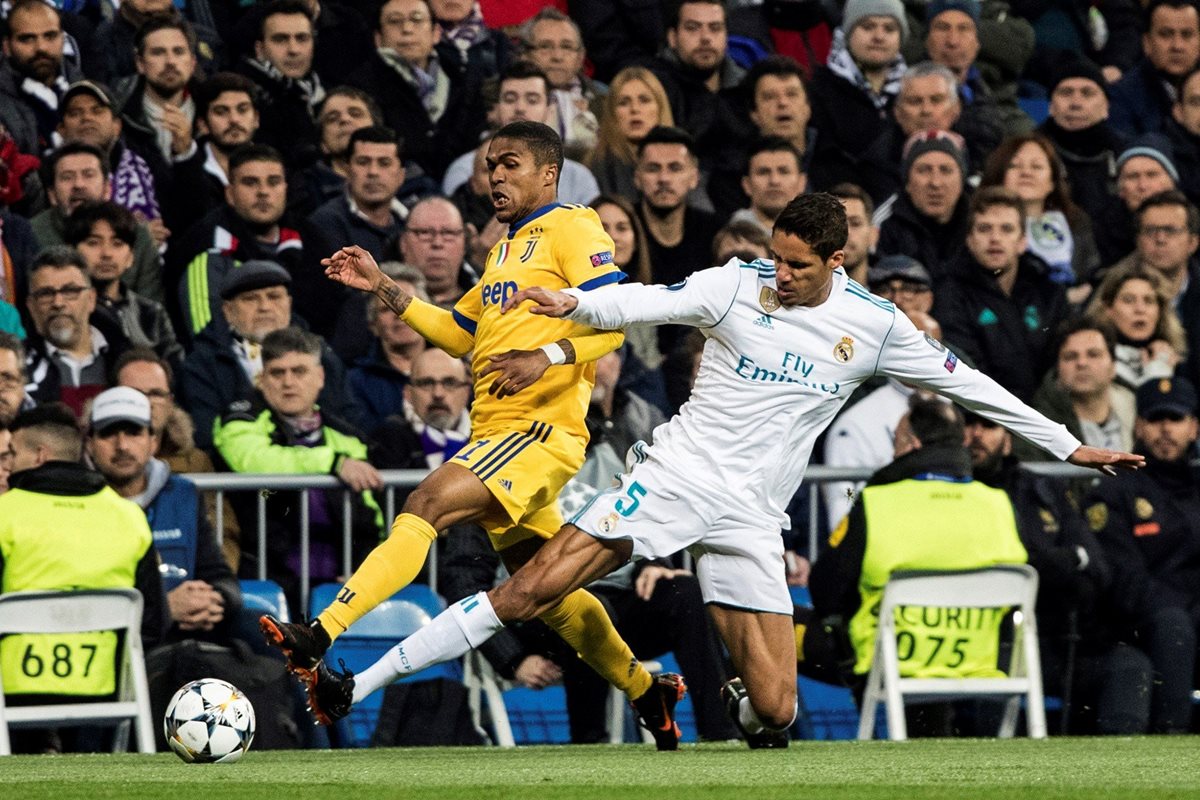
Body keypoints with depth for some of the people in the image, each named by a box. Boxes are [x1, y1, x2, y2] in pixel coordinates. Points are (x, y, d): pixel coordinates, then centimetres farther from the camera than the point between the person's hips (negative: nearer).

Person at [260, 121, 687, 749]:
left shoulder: (570, 230, -2)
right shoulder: (505, 250, 26)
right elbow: (458, 334, 32)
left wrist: (546, 356, -29)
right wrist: (383, 290, 23)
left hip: (541, 427, -10)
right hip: (496, 431, 10)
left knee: (427, 504, -25)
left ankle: (317, 641, -38)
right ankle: (647, 692, 31)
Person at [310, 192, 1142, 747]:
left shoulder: (873, 325, 2)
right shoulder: (737, 286, -3)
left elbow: (963, 382, 11)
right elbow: (648, 302, -16)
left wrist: (1068, 444, 14)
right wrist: (572, 303, -37)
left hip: (752, 515, 2)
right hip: (676, 473, -2)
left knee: (774, 713, -7)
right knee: (533, 587, -17)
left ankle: (743, 695, 33)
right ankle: (359, 684, -13)